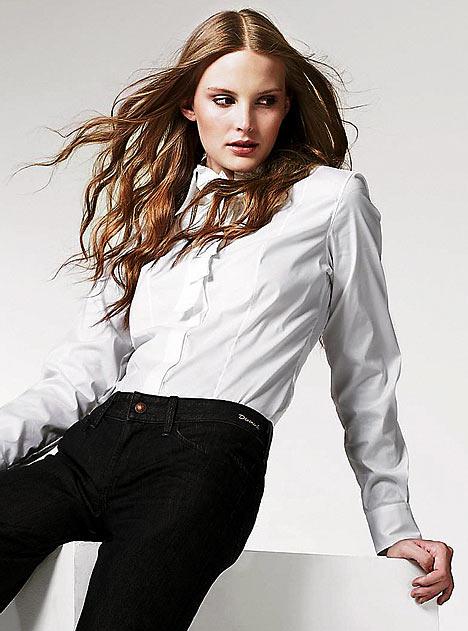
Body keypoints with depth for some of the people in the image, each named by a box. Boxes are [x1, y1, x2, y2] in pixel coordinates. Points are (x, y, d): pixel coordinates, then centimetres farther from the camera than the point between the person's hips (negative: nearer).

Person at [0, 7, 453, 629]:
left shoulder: (332, 198, 13)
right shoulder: (153, 205, 24)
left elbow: (364, 373, 17)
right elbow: (87, 362, 15)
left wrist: (394, 527, 16)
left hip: (212, 452, -4)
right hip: (95, 438, 5)